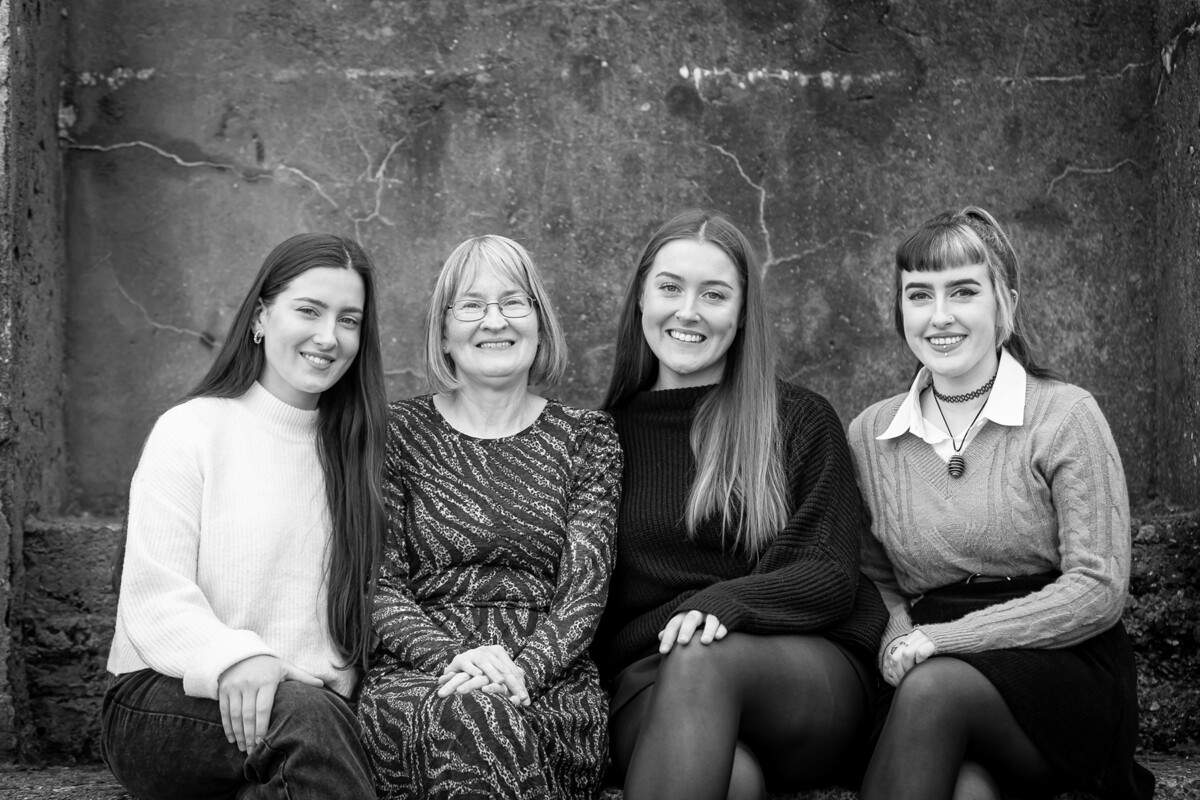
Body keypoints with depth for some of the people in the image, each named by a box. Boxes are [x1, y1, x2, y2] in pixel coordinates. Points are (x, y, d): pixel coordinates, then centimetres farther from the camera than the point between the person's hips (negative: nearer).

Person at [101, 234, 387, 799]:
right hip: (165, 701, -3)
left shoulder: (353, 450, 15)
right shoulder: (190, 431, 1)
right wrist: (232, 658, -26)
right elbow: (155, 599, -7)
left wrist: (339, 680, -6)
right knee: (305, 715, -35)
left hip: (317, 700, 4)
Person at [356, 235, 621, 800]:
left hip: (549, 683, 0)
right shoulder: (400, 431, 11)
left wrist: (525, 670, -16)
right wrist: (450, 658, -15)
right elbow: (379, 582, 4)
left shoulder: (586, 437, 13)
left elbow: (584, 586, 2)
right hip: (417, 674, 0)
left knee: (490, 720, -35)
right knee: (465, 717, -35)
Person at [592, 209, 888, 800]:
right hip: (646, 679, 0)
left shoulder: (800, 420, 10)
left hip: (813, 674, 0)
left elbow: (830, 579, 1)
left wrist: (724, 603, -20)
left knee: (704, 660, -37)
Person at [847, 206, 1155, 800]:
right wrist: (898, 635, -7)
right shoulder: (870, 434, 9)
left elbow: (1098, 590, -8)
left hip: (1064, 663, -1)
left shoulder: (1064, 415, -2)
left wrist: (942, 639, -15)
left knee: (935, 687, -34)